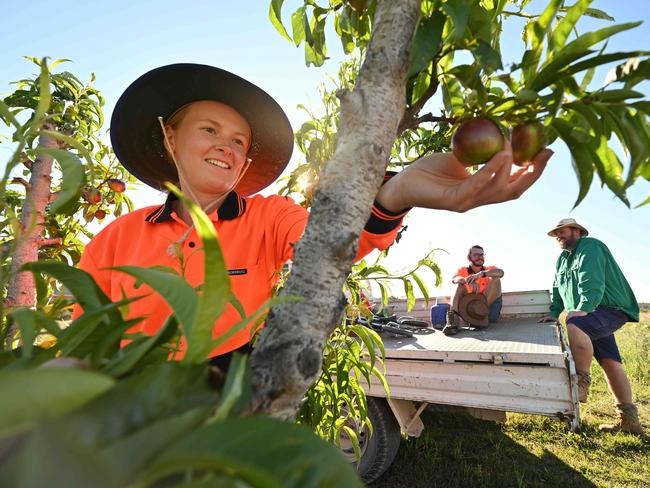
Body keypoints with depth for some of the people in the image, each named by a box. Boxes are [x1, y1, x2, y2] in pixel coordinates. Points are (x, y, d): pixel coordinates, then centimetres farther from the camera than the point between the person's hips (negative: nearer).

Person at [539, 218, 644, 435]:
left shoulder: (590, 247, -10)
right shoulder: (562, 258, 18)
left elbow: (592, 283, -24)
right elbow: (558, 289, 19)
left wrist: (583, 308, -33)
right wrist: (553, 313, 9)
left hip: (611, 309, -9)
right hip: (591, 315, 9)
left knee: (574, 326, -35)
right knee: (610, 362, 6)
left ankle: (582, 383, -25)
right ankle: (629, 420, 10)